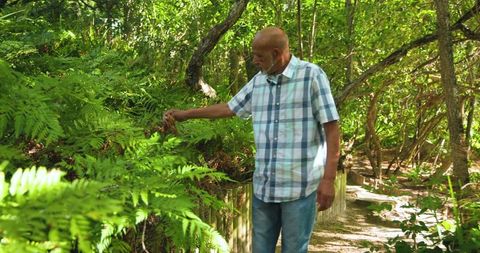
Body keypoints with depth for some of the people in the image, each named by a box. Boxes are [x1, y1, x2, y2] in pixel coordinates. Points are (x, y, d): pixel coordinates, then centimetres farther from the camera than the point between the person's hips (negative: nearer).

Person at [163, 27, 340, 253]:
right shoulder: (258, 81, 11)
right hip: (263, 186, 5)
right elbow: (228, 108, 23)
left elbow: (331, 128, -9)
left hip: (299, 187, -5)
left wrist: (328, 179, -14)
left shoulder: (312, 76, -6)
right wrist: (184, 114, 24)